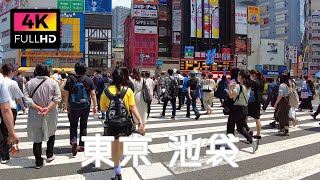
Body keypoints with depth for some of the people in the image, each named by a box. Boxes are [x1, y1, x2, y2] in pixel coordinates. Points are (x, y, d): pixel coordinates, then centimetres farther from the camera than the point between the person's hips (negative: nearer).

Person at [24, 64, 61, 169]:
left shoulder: (30, 83, -3)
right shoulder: (53, 83, -5)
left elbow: (26, 98, -10)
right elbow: (57, 98, -12)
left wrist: (37, 107, -13)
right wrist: (48, 108, -15)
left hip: (35, 115, 0)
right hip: (50, 115, 0)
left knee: (37, 137, 8)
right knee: (51, 134, 23)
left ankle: (39, 162, 13)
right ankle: (49, 155, 31)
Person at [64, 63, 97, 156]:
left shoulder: (70, 79, -4)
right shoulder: (89, 80, -5)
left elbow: (67, 94, 1)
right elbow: (93, 94, -6)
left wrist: (67, 105, 13)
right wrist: (95, 106, 2)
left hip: (74, 106, 0)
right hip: (85, 106, 1)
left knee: (73, 125, 13)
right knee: (83, 125, 12)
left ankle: (73, 141, -10)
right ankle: (82, 145, 18)